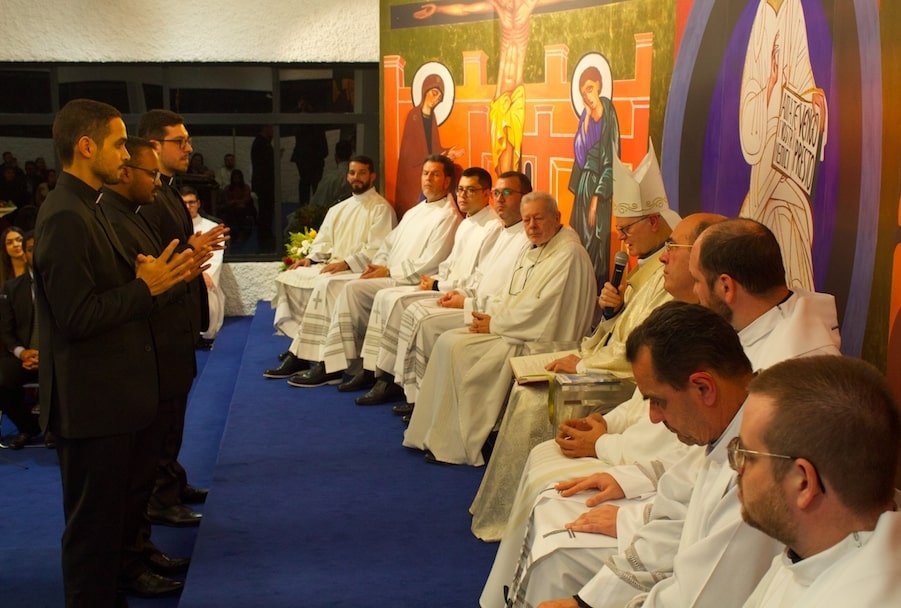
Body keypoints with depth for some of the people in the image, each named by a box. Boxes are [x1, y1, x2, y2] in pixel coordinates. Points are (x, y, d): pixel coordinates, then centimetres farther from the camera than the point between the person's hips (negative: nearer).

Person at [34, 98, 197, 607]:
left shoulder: (88, 207, 12)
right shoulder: (66, 217, -20)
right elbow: (77, 317, -24)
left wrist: (150, 275, 1)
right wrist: (146, 286, -17)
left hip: (112, 394, 10)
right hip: (92, 400, -10)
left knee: (109, 514, 20)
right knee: (94, 521, 3)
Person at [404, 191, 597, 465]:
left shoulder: (569, 254, -14)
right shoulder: (531, 252, 17)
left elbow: (539, 311, -20)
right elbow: (506, 296, 21)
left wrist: (494, 324, -13)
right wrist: (488, 316, 0)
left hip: (535, 340, -10)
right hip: (507, 329, 10)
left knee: (458, 350, -21)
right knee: (447, 341, -5)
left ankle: (457, 446, -12)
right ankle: (436, 437, -4)